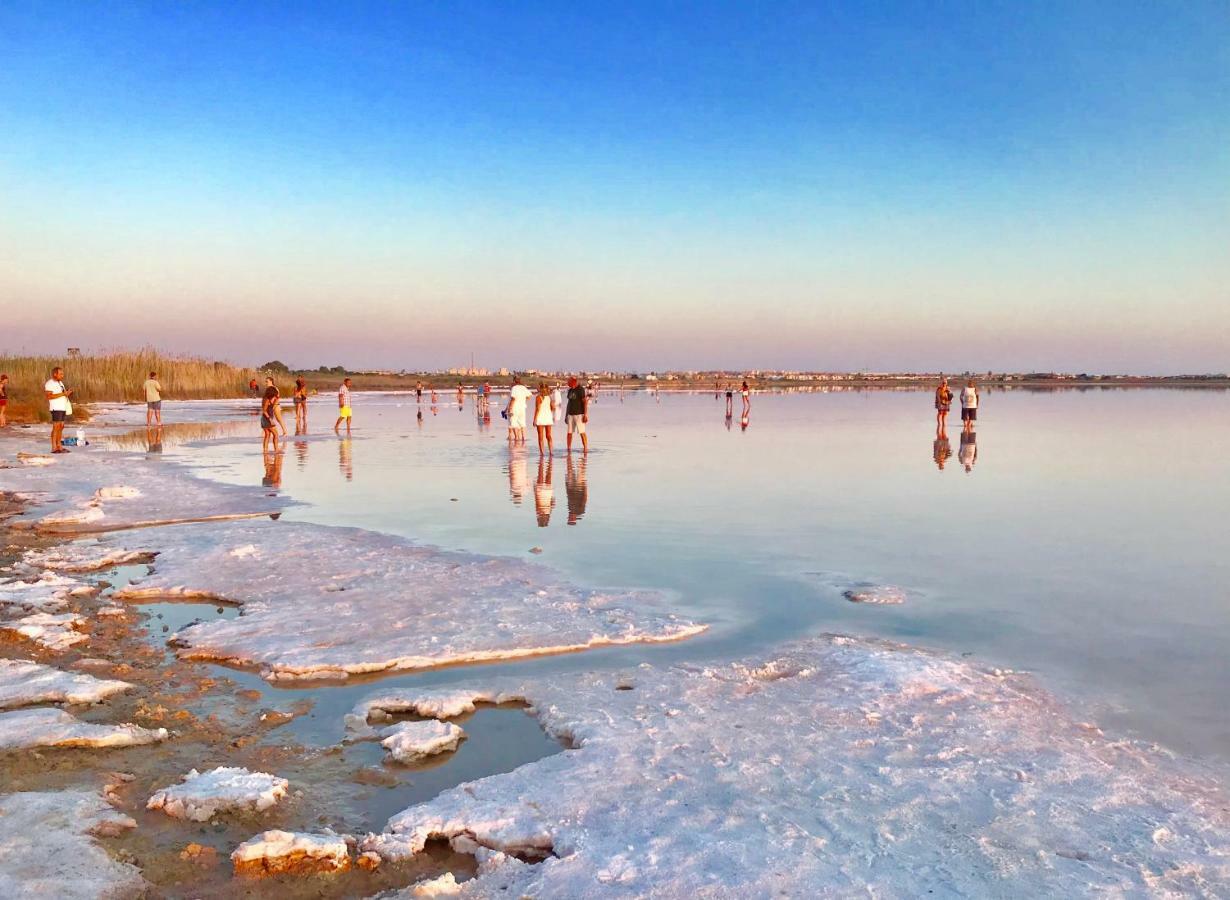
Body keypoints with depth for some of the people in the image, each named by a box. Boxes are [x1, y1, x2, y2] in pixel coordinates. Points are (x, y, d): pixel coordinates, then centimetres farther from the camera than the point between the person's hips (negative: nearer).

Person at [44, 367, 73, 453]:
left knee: (61, 427, 7)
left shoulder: (60, 383, 19)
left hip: (63, 407, 9)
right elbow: (49, 396, -19)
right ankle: (54, 448, -9)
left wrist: (67, 393, 4)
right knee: (56, 427, -10)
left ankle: (59, 447, 10)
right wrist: (62, 394, -22)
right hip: (56, 408, -9)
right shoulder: (50, 383, -8)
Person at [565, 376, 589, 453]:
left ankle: (586, 449, -4)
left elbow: (585, 402, -13)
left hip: (579, 414, -7)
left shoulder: (580, 390, -8)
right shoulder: (570, 390, 14)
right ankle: (569, 449, 11)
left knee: (582, 432, -7)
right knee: (569, 432, 5)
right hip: (570, 414, 7)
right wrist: (566, 415, 20)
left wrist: (585, 415, -19)